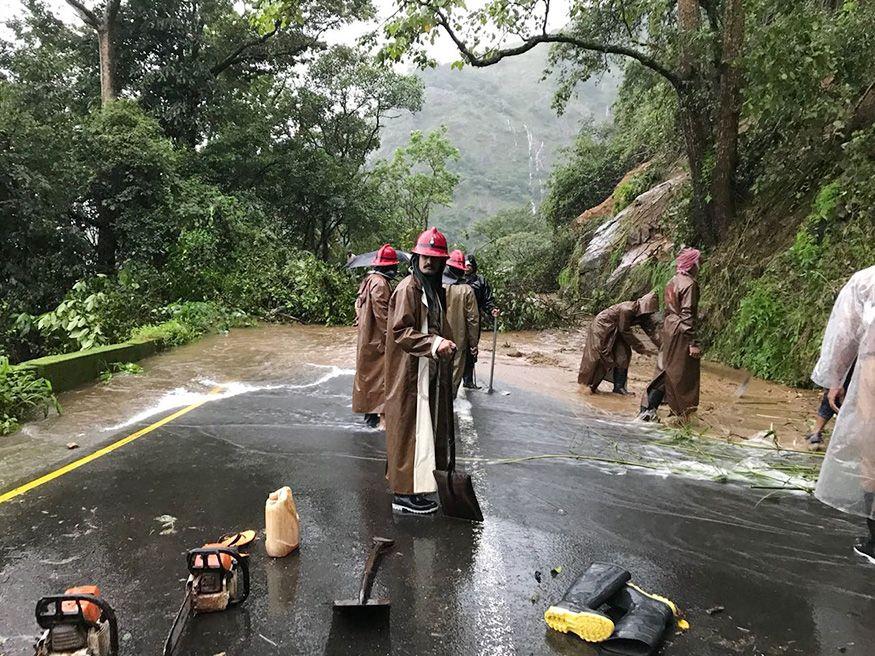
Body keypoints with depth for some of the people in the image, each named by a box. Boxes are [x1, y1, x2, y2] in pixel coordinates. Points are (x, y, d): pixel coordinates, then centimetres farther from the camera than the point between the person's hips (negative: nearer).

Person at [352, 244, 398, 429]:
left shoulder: (368, 279, 11)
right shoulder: (380, 283, -19)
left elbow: (359, 305, 17)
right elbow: (382, 314, -22)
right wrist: (389, 338, -18)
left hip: (366, 336, 10)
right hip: (378, 339, -10)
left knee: (367, 374, 17)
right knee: (378, 375, -5)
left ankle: (368, 411, 28)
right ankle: (375, 415, -1)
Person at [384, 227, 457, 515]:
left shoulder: (434, 289, 14)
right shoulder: (408, 289, -14)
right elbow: (400, 331, -20)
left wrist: (446, 344, 8)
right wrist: (435, 343, -28)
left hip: (430, 372, 9)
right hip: (410, 374, -9)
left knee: (425, 429, 14)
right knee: (410, 430, -3)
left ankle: (415, 486, 26)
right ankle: (404, 494, 7)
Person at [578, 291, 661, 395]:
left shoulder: (643, 314, -7)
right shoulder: (627, 310, -32)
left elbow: (652, 330, -9)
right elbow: (625, 331, -25)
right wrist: (641, 349, -19)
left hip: (615, 331, 8)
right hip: (601, 326, -8)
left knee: (623, 355, -2)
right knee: (596, 356, -8)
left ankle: (619, 387, 4)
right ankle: (585, 385, 2)